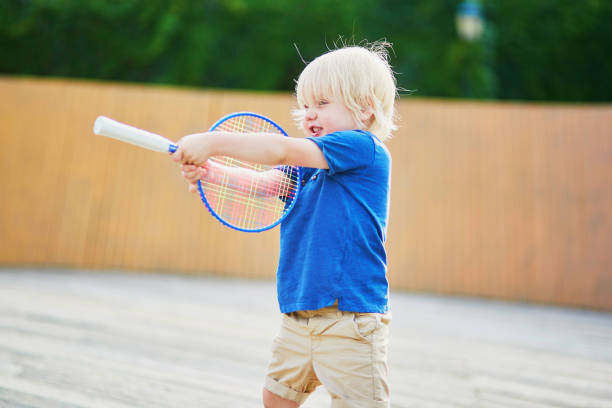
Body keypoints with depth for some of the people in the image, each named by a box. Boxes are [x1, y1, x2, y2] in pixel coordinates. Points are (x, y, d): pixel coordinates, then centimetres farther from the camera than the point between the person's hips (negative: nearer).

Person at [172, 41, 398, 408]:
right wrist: (211, 171, -13)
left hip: (350, 318, -8)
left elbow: (282, 149, -20)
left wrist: (213, 141, -19)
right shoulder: (308, 163, 15)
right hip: (300, 317, 9)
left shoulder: (364, 148, -12)